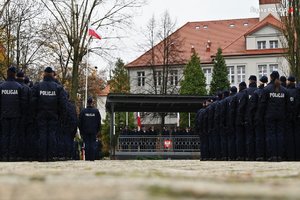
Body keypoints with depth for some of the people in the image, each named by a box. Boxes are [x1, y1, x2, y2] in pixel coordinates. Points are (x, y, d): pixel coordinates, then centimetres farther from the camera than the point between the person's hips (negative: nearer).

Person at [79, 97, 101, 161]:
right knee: (92, 144, 1)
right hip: (93, 131, 0)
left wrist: (81, 131, 9)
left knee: (86, 144, 2)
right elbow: (99, 122, 5)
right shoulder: (96, 111, 1)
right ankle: (92, 158, -2)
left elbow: (80, 122, 3)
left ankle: (87, 158, -1)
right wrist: (98, 130, 12)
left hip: (85, 131, 0)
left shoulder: (83, 111, 0)